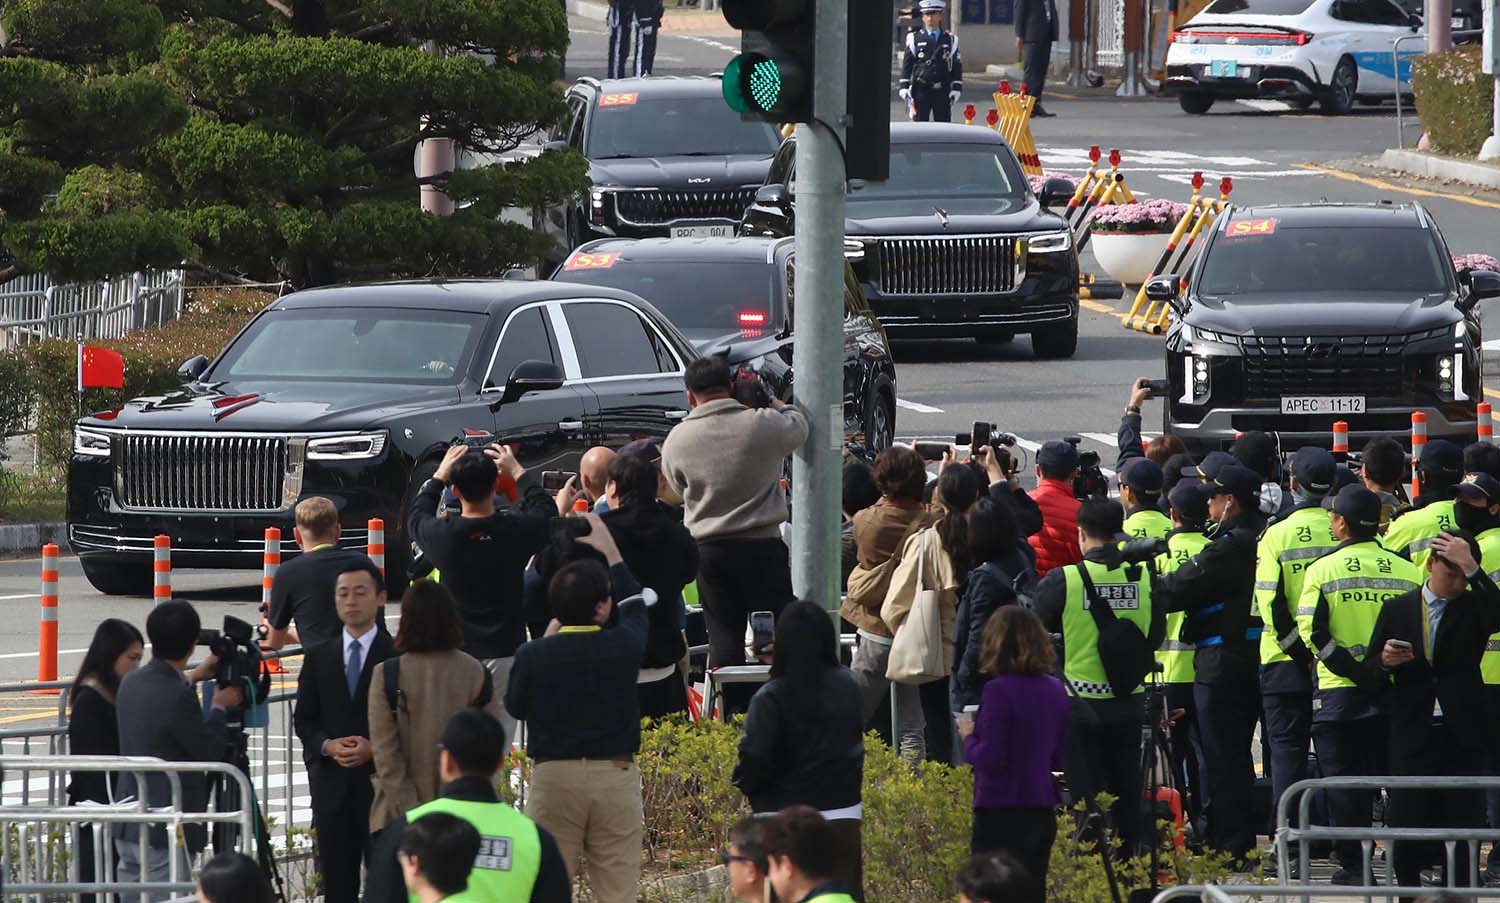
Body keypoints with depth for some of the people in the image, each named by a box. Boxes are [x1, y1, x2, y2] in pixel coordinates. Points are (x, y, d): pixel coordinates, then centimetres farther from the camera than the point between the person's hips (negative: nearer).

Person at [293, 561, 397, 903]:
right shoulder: (318, 657, 12)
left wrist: (375, 748, -15)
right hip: (332, 785, 3)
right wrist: (327, 746, -8)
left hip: (382, 785, -3)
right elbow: (303, 721, 11)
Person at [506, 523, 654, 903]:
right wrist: (609, 548, 31)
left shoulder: (533, 655, -8)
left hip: (554, 776, 0)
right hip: (616, 774, 0)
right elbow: (636, 604, 18)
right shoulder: (623, 647, -5)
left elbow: (515, 706, 11)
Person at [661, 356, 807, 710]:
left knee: (724, 638, 7)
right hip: (762, 546, -2)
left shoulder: (677, 440, -4)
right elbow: (798, 428, 12)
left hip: (709, 549, 2)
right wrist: (780, 405, 33)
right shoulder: (763, 425, -10)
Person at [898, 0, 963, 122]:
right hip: (921, 89, -1)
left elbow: (956, 66, 10)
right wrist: (904, 87, -4)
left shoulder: (950, 40, 10)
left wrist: (956, 89, 2)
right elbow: (907, 64, 4)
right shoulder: (915, 39, 6)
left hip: (943, 91, 1)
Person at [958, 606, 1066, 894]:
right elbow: (1060, 759, 12)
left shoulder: (999, 691, -16)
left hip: (1001, 810, -7)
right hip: (1042, 809, 7)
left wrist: (969, 737, 0)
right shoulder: (1055, 691, 5)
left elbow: (989, 759, -17)